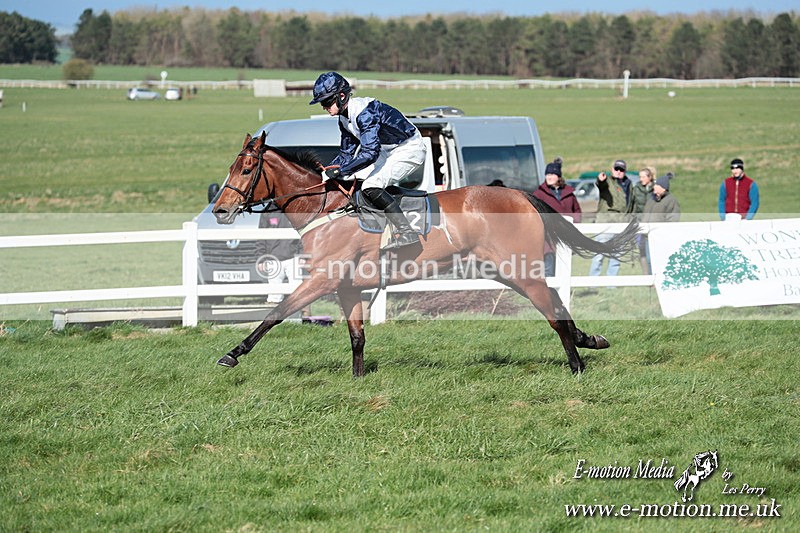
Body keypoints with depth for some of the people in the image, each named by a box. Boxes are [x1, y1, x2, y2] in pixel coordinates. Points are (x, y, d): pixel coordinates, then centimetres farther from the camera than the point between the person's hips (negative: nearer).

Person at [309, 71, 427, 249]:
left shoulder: (364, 112, -29)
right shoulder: (345, 118, 1)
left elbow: (370, 153, -37)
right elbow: (347, 153, 11)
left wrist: (339, 170, -35)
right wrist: (325, 171, -2)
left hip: (410, 150, -10)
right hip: (388, 151, 10)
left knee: (371, 186, -24)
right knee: (350, 178, 7)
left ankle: (407, 232, -24)